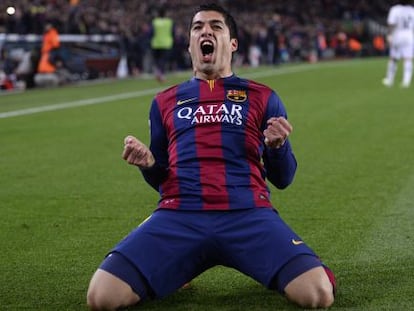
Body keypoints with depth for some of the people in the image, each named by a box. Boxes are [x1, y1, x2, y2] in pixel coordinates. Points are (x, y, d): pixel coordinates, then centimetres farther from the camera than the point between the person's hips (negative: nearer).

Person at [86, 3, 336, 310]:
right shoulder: (165, 102, 22)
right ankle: (178, 273, 9)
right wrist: (148, 164, 1)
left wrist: (278, 146, -7)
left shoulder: (262, 98, 16)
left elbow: (282, 179, 15)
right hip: (179, 215, 2)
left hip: (248, 214, -1)